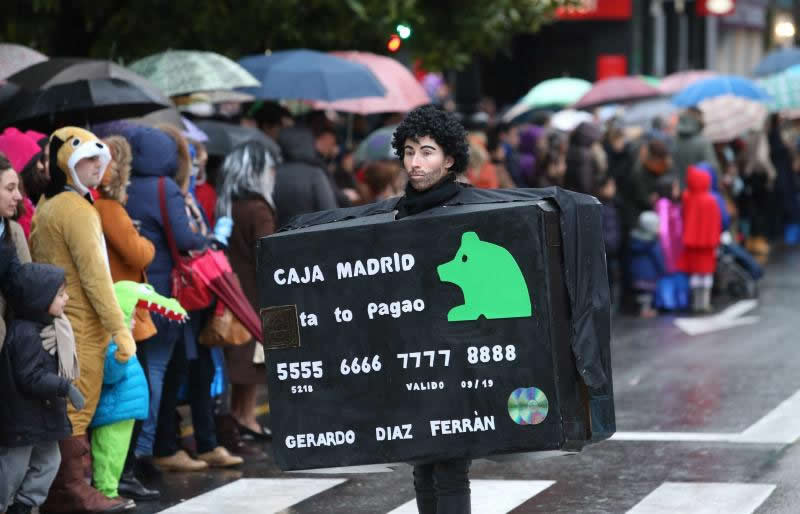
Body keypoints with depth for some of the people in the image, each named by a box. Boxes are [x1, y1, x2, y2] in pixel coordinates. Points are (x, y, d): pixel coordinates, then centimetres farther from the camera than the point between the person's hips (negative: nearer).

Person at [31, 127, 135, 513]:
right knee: (77, 411, -4)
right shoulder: (77, 209, -14)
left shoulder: (45, 207, 13)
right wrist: (120, 328, -19)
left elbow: (35, 262, 19)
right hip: (82, 326, -8)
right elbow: (94, 274, -19)